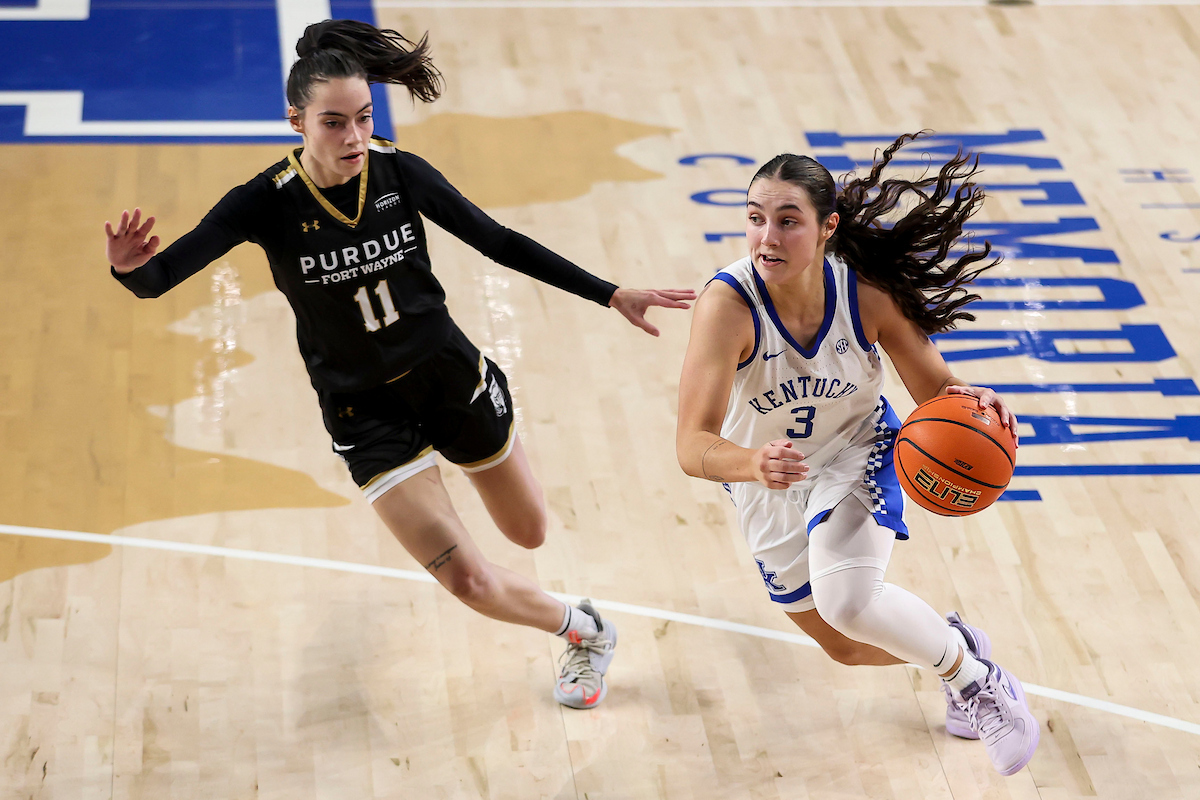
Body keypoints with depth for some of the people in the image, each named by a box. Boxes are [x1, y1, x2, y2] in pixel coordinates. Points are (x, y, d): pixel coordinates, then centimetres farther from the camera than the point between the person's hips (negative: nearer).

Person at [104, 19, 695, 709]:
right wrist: (130, 266, -50)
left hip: (450, 375, 2)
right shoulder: (268, 204, -20)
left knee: (530, 534, 17)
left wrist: (612, 295, -5)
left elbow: (500, 242, -3)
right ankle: (585, 632, 23)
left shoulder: (400, 172, -13)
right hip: (366, 414, -2)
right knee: (472, 583, -7)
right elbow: (160, 277, -25)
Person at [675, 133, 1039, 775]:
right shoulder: (727, 304, -34)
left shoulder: (868, 291, -26)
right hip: (768, 480, 2)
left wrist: (970, 403, -36)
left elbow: (934, 389, -12)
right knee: (846, 646, 18)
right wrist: (755, 463, -62)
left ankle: (973, 676, -3)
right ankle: (953, 642, 51)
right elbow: (694, 447, -40)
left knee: (845, 600, -30)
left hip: (856, 455, -1)